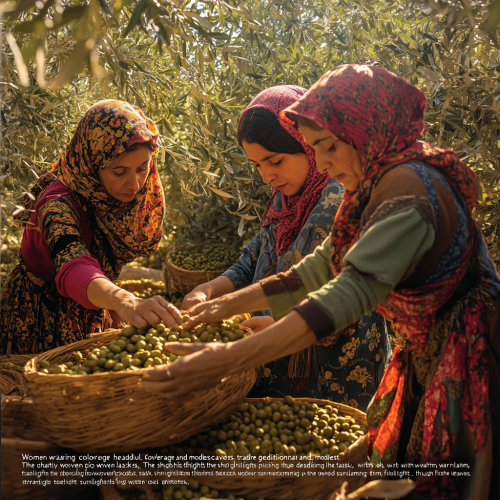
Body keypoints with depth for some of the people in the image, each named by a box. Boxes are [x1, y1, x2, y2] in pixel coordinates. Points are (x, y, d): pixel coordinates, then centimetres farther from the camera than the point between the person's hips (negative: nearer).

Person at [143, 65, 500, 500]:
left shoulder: (407, 187, -25)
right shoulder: (375, 189, 7)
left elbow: (356, 289, -37)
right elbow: (318, 269, 11)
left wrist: (228, 359, -43)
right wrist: (232, 303, 3)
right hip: (425, 360, 9)